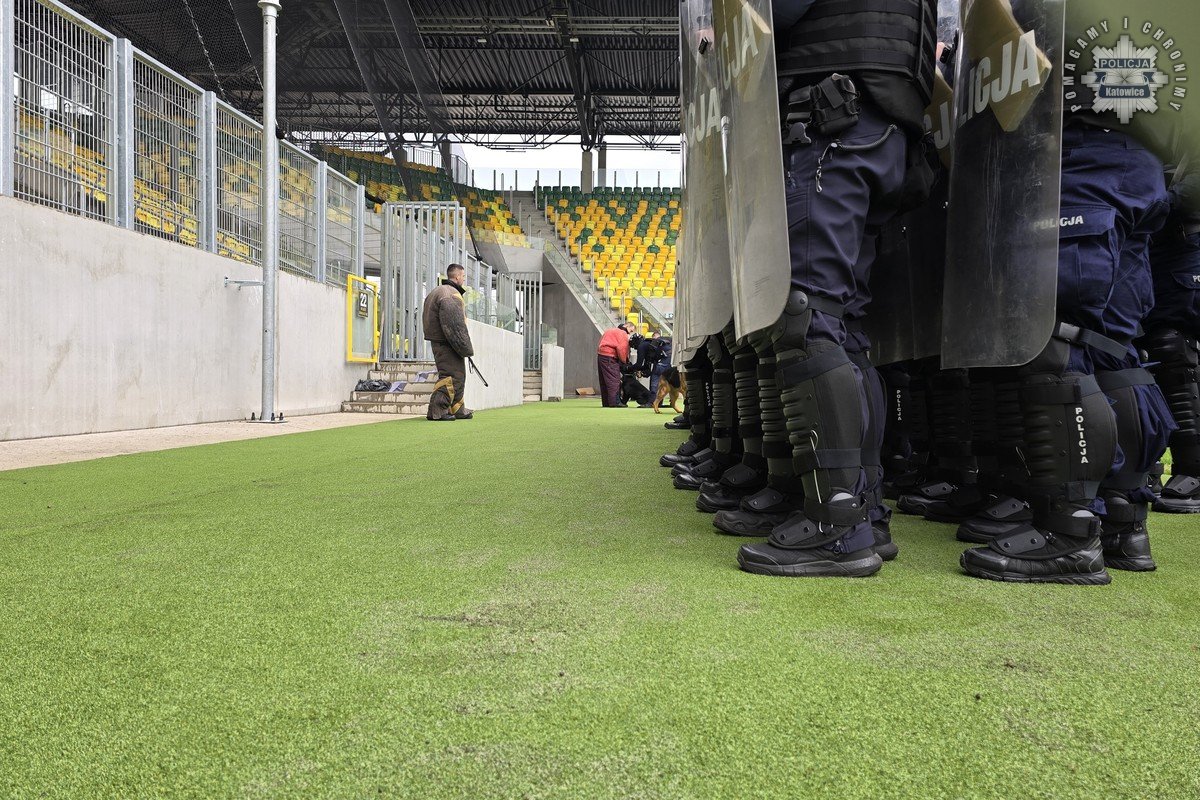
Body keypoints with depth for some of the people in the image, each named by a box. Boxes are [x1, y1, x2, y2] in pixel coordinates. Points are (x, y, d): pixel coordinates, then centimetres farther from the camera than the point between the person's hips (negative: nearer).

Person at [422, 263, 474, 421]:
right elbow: (456, 326, -22)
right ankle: (437, 411, -10)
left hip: (437, 341, 11)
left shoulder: (436, 292, 19)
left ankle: (458, 410, 25)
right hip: (447, 344, -11)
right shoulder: (451, 296, -17)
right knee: (451, 376, -10)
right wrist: (467, 348, -15)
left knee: (458, 375, 17)